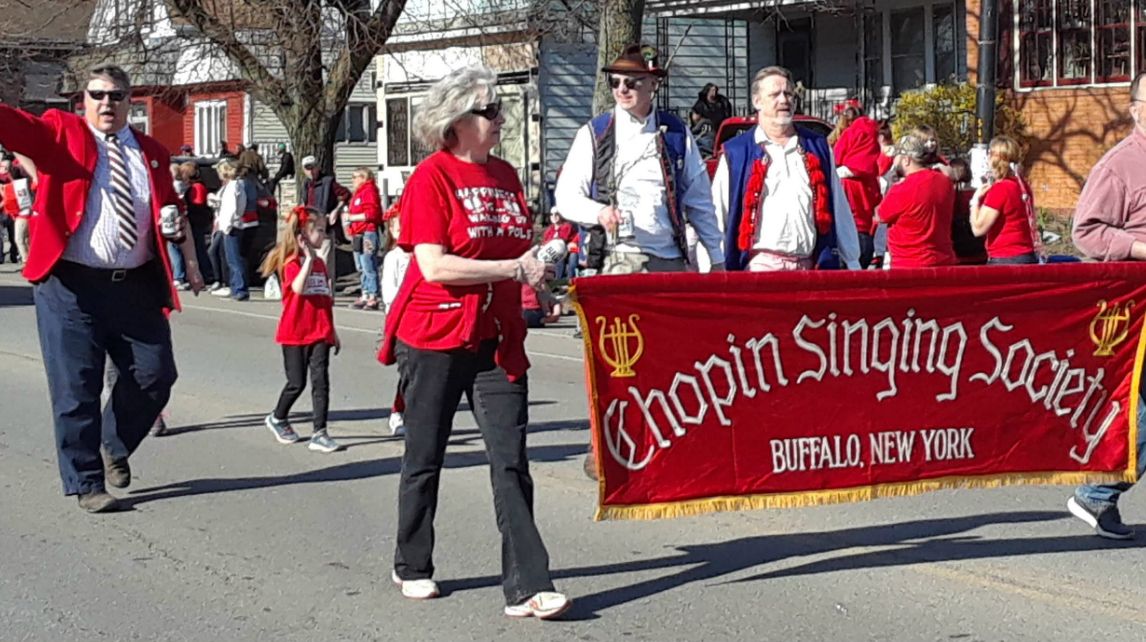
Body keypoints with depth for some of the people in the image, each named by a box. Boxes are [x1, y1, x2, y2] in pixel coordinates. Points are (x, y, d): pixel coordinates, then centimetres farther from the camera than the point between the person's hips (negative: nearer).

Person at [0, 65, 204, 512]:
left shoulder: (152, 152, 14)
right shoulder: (61, 133, 3)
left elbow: (171, 209, 21)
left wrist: (190, 259, 15)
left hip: (137, 286, 4)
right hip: (71, 286, -4)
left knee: (155, 375, 5)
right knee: (76, 388, -1)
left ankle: (115, 446, 31)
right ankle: (86, 483, 11)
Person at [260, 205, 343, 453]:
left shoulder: (320, 263, 12)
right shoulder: (292, 262, -9)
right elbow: (298, 288, -30)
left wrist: (333, 331, 19)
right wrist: (308, 258, -30)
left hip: (320, 333, 5)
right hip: (296, 333, -5)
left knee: (321, 381, -3)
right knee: (297, 383, 3)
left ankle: (319, 434, -2)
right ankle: (277, 419, 29)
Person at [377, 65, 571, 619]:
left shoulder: (505, 174, 11)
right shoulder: (431, 177, -9)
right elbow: (434, 265, -18)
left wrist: (538, 262, 5)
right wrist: (514, 268, -19)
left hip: (496, 338, 5)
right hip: (434, 337, -5)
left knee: (511, 460, -3)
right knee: (425, 457, 10)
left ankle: (527, 587, -4)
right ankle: (412, 567, 29)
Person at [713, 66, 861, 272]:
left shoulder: (817, 147, 16)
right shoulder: (735, 153, 5)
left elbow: (840, 211, 18)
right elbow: (716, 216, 4)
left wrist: (853, 264, 15)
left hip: (809, 268, 3)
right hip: (760, 266, -3)